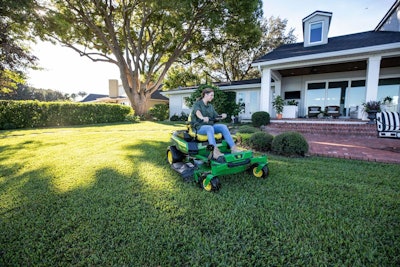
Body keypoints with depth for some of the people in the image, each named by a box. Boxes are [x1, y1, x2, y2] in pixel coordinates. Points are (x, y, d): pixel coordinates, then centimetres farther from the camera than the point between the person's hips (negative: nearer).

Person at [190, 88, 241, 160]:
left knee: (223, 126, -19)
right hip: (200, 127, -6)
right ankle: (215, 152, -50)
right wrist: (203, 118, -47)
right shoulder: (197, 104, -2)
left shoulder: (210, 106, 18)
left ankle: (233, 148, -26)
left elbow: (215, 116, 9)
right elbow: (197, 112, -25)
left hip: (210, 125, 6)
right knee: (210, 128, -37)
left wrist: (222, 116, -14)